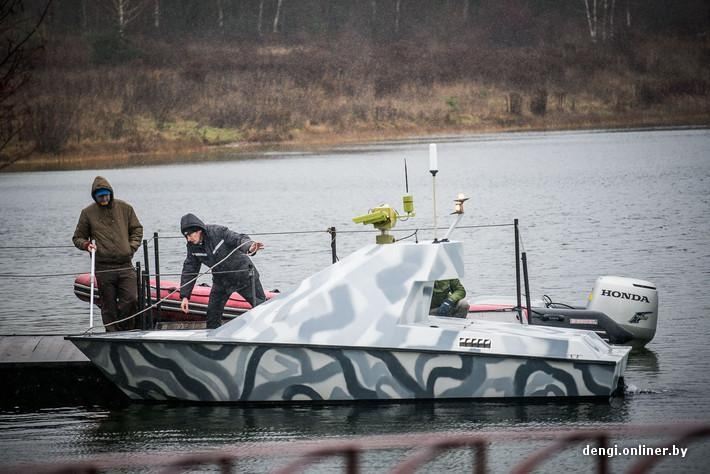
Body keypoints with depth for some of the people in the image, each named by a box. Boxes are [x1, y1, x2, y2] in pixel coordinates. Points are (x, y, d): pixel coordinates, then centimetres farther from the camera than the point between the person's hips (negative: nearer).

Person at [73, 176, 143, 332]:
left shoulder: (124, 208, 8)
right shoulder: (88, 213, 4)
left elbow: (137, 229, 18)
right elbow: (77, 238, 13)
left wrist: (132, 247, 3)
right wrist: (86, 244, -8)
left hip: (125, 265, 1)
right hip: (103, 268, -1)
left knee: (131, 299, -10)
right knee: (109, 306, 0)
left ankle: (124, 331, 6)